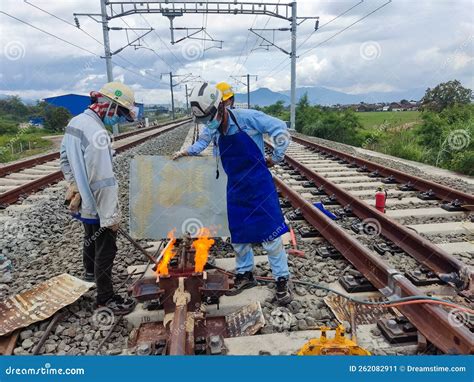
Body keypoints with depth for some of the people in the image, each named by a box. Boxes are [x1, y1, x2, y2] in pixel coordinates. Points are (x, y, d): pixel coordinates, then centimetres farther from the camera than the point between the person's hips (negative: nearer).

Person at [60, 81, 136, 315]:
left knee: (91, 238, 30)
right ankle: (105, 297, 20)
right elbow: (102, 180, -29)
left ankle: (90, 273, 54)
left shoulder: (74, 123, 3)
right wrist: (111, 216, -23)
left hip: (82, 202, 10)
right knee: (106, 249, 5)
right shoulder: (96, 134, -28)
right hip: (97, 206, -9)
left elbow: (64, 159, 15)